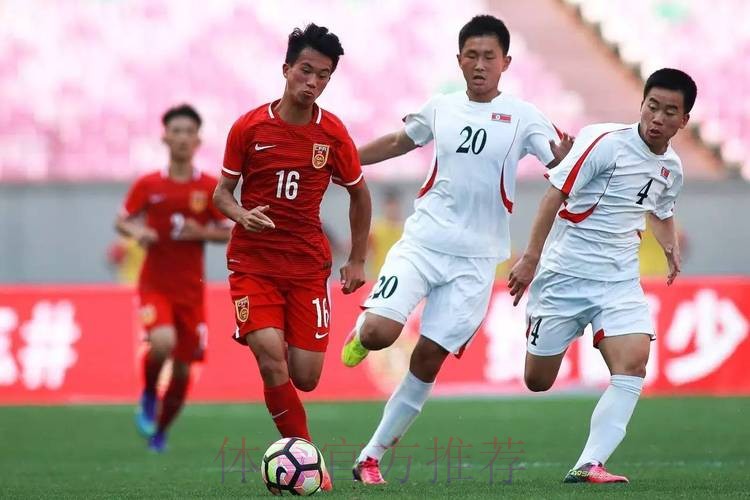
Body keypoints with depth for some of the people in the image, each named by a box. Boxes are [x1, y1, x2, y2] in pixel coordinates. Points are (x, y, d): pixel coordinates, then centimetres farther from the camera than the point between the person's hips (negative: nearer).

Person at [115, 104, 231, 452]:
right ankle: (148, 395, 2)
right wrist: (135, 232, -15)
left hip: (191, 289, 2)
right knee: (162, 342, -29)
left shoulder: (210, 188, 0)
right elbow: (122, 221, 7)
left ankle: (159, 431, 28)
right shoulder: (148, 185, -1)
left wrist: (203, 233, -15)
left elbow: (230, 233, 4)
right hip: (155, 285, -2)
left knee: (183, 367, 5)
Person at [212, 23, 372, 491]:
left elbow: (359, 194, 13)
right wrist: (241, 215, -16)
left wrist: (357, 260, 12)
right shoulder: (249, 127, -5)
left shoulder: (333, 133, -2)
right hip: (253, 261, -1)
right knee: (271, 355, -22)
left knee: (305, 377, -5)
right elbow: (223, 192, 6)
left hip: (309, 264, 1)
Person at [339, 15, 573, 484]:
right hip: (423, 240, 1)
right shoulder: (441, 108, 5)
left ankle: (372, 455, 11)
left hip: (476, 258, -1)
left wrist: (566, 158, -37)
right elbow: (400, 142, 23)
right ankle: (361, 332, 20)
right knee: (381, 332, -19)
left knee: (428, 358, -1)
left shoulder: (522, 116, -4)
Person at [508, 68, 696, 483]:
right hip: (564, 274, -4)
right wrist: (531, 256, -19)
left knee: (634, 359, -21)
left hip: (619, 282, 4)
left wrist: (671, 247, 10)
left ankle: (588, 465, -22)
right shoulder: (605, 143, -14)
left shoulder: (670, 169, 8)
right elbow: (557, 193, -15)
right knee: (538, 382, 3)